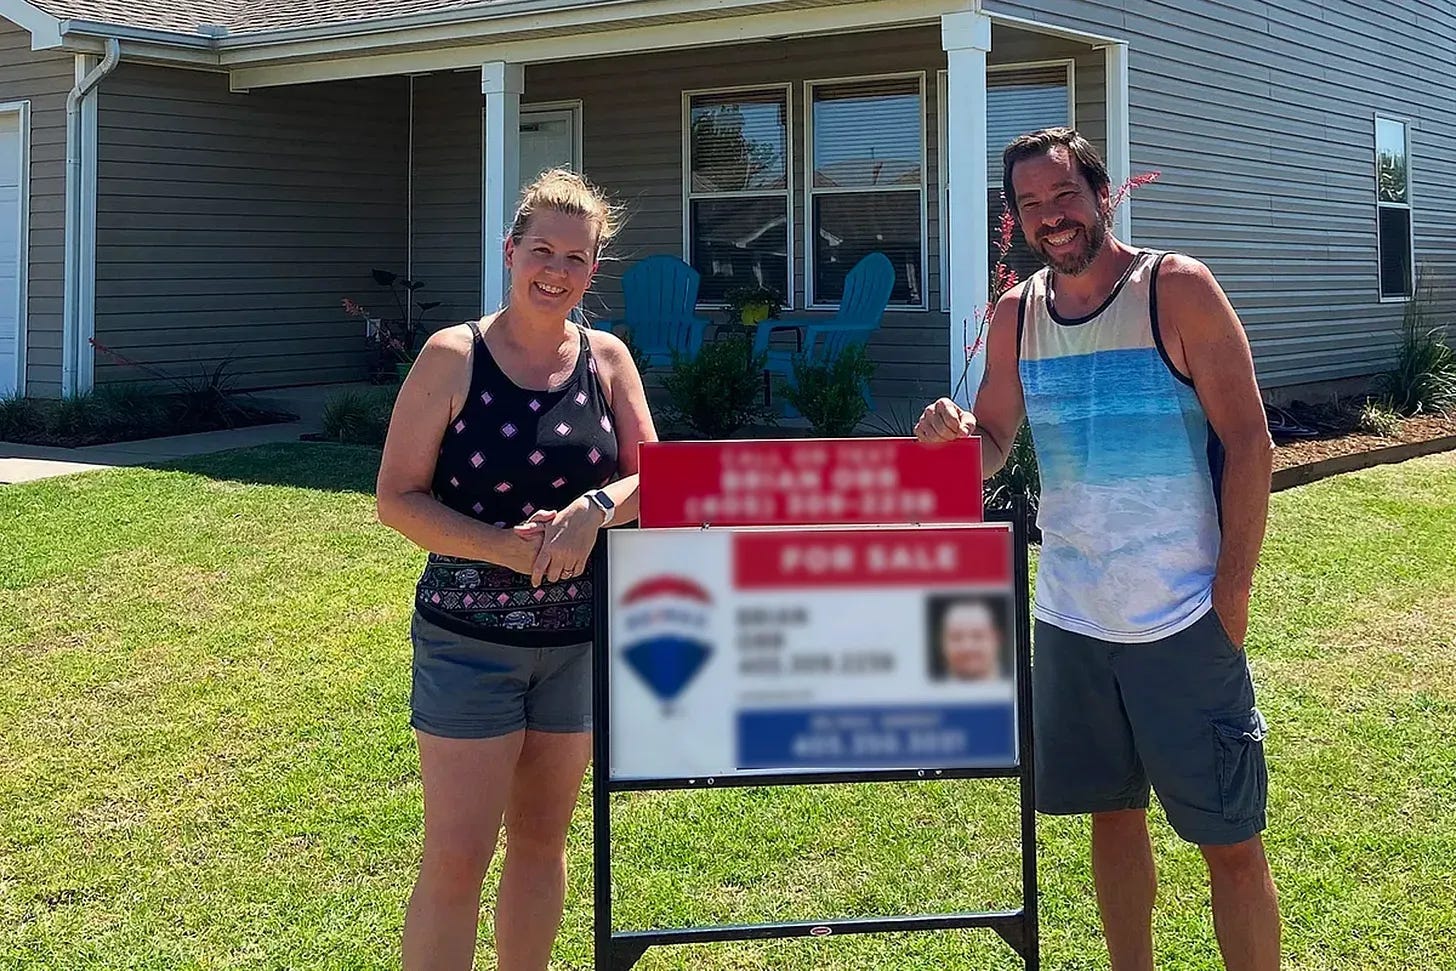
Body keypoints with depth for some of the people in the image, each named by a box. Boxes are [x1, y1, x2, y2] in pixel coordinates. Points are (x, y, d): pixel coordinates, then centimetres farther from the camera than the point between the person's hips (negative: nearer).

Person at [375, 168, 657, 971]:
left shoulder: (606, 359, 4)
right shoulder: (453, 357, -7)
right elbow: (397, 498, -8)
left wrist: (597, 507, -21)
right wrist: (506, 546, -21)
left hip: (580, 638, 4)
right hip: (470, 640, -4)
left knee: (542, 839, 15)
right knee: (456, 858, -3)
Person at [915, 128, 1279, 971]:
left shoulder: (1178, 289, -8)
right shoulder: (1016, 317, 7)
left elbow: (1249, 443, -9)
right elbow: (991, 452, 13)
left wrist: (1231, 593, -13)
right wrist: (952, 434, -11)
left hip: (1184, 619, -5)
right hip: (1070, 618, 5)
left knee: (1231, 840, 1)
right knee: (1113, 812, 16)